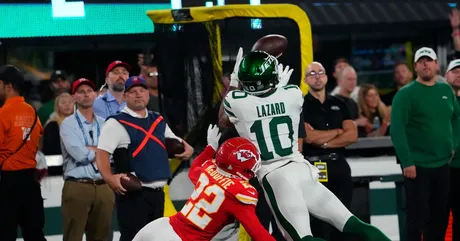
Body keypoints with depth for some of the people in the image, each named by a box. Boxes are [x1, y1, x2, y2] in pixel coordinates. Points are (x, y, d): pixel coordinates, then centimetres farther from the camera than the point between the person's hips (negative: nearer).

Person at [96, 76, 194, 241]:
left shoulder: (158, 121, 16)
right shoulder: (116, 123, -6)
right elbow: (102, 153, -16)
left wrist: (187, 149, 4)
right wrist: (109, 178, -32)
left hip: (157, 193, 7)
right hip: (132, 193, -7)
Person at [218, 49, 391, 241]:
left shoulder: (236, 102, -7)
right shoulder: (293, 94, 1)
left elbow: (223, 122, 18)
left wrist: (232, 82, 25)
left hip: (274, 177, -4)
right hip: (302, 169, 4)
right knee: (352, 225, 5)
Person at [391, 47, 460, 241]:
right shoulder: (406, 94, -8)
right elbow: (396, 130, -14)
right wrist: (407, 161, -19)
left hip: (443, 164, 6)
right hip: (417, 166, -6)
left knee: (440, 216, 10)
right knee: (417, 217, -5)